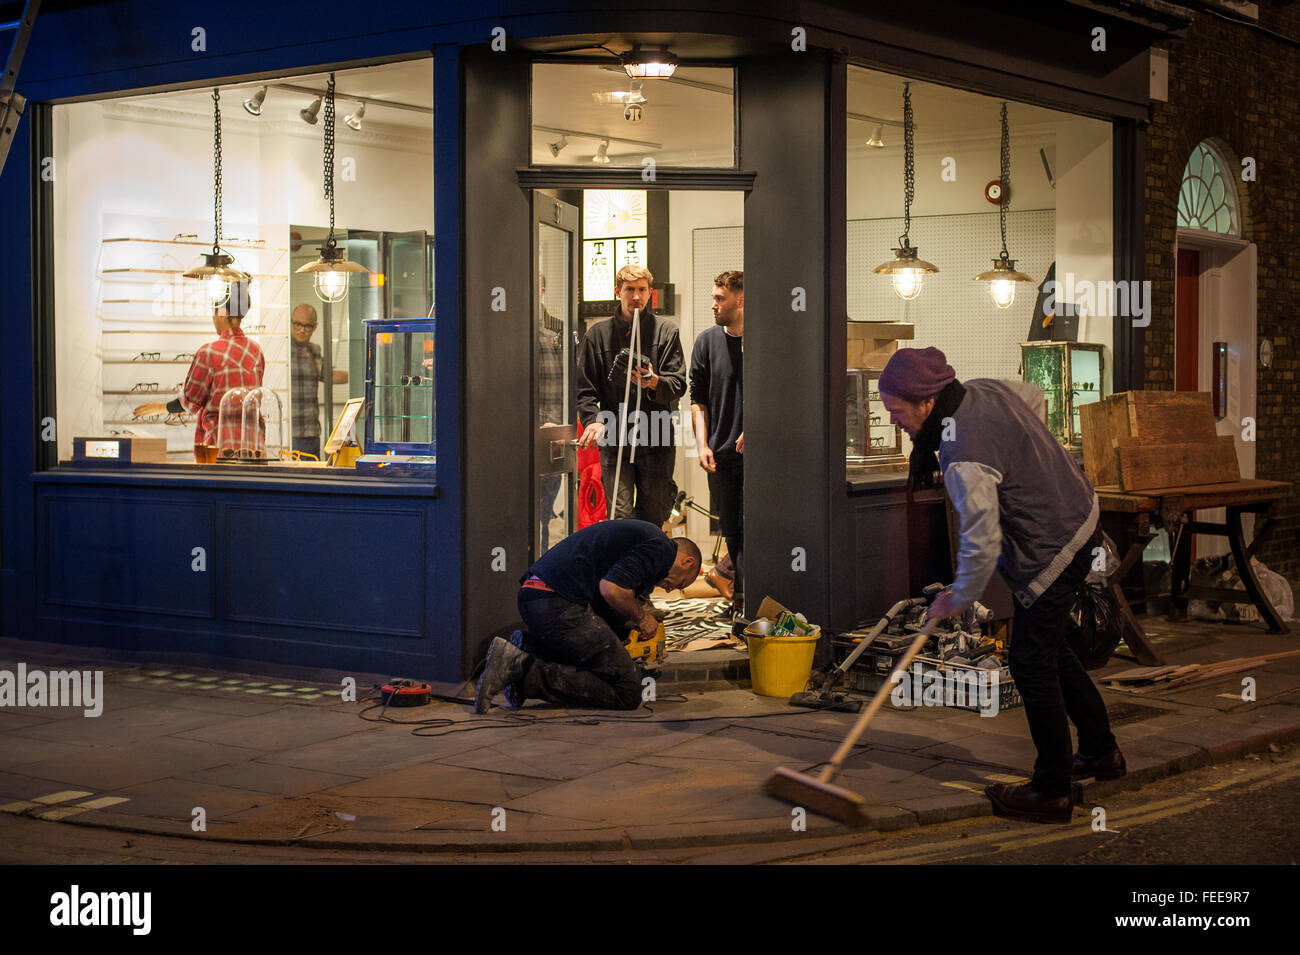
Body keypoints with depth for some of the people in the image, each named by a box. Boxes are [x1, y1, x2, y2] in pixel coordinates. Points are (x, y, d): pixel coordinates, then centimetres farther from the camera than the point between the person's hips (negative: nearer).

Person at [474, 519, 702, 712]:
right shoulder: (661, 547, -3)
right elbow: (611, 588, -17)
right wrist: (640, 617, 1)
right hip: (561, 604, -11)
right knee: (626, 693, -7)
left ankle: (528, 648, 9)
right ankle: (526, 672, -14)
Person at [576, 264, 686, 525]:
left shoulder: (666, 330, 6)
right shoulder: (597, 334, 9)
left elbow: (679, 383, 1)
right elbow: (585, 389, 7)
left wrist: (655, 383, -22)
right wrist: (593, 420, -12)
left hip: (657, 442, 0)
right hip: (615, 441, 0)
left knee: (652, 519, 7)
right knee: (620, 517, -8)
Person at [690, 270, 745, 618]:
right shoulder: (707, 341, 7)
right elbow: (698, 399, 9)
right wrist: (703, 443, -1)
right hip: (720, 453, 4)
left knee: (750, 529, -8)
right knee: (730, 531, 9)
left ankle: (743, 597, -7)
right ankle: (745, 594, 21)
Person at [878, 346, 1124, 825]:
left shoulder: (965, 459, -30)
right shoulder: (987, 388, -2)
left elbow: (981, 544, -26)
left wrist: (958, 599, -10)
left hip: (1051, 550, -10)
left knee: (1032, 662, -3)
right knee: (1050, 648, 22)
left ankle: (1053, 791, 6)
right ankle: (1101, 751, 35)